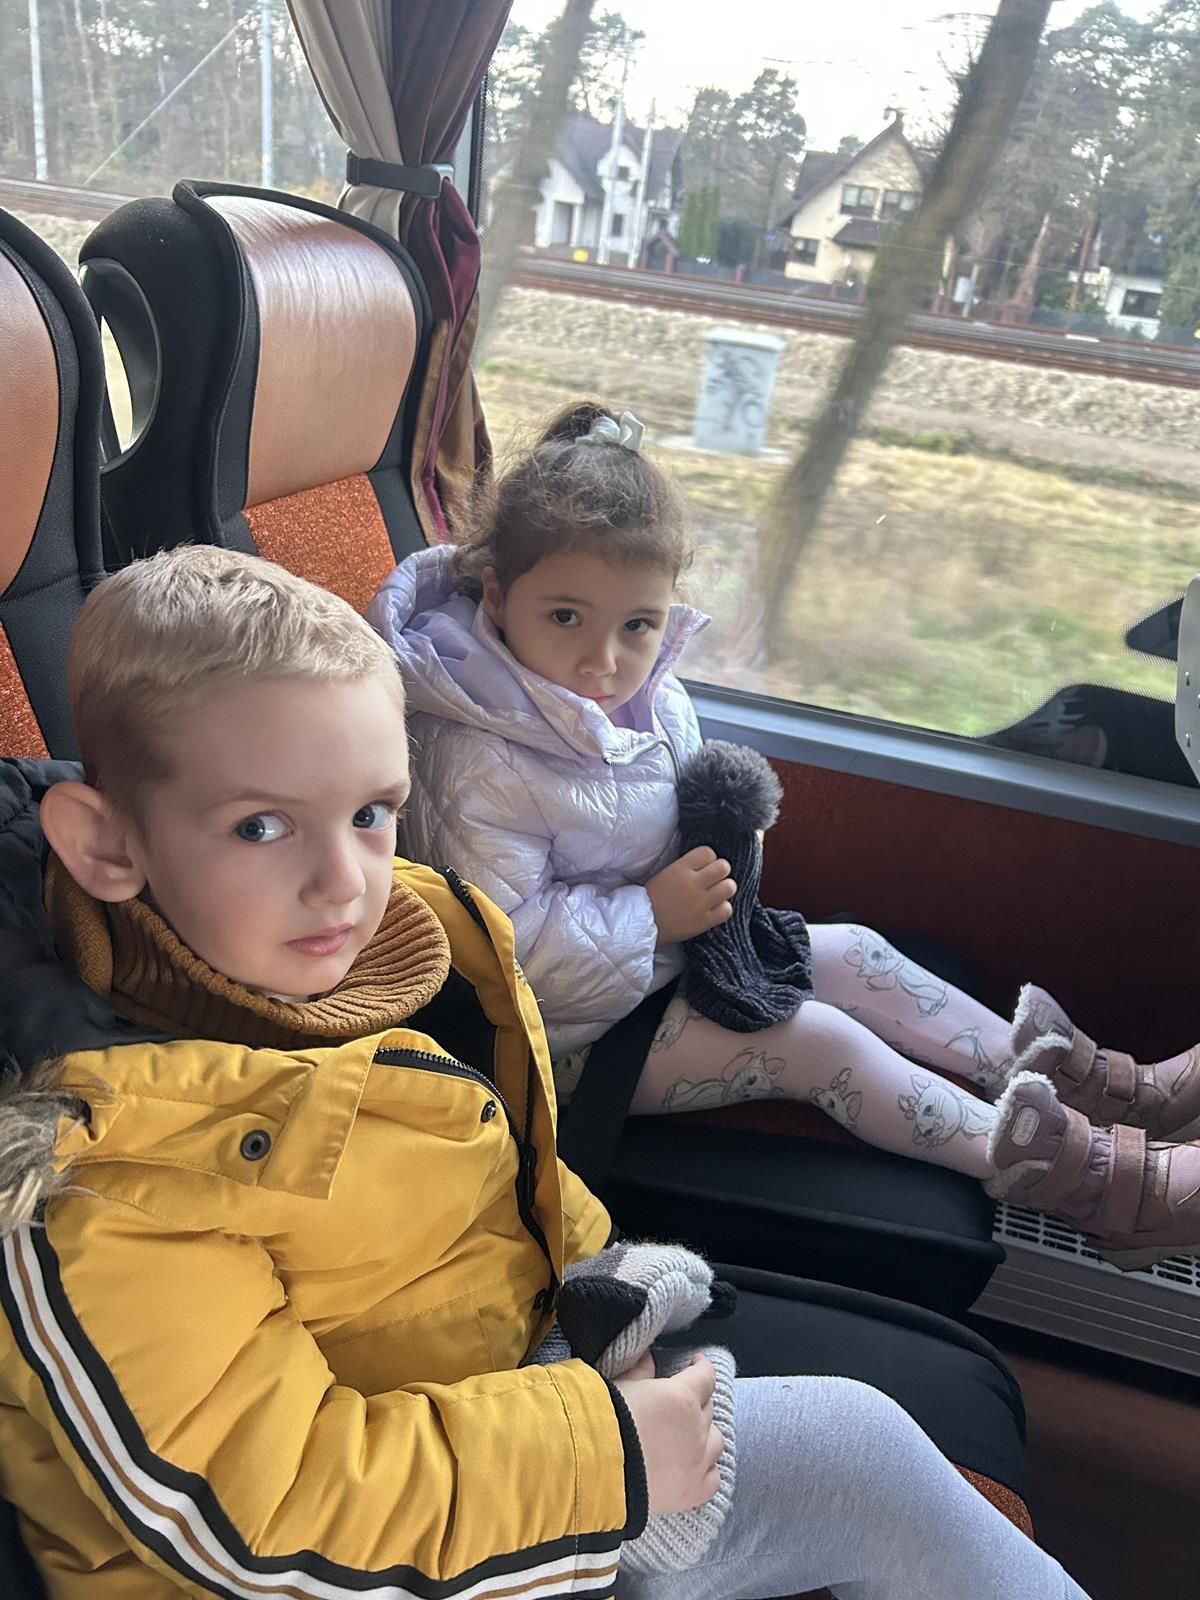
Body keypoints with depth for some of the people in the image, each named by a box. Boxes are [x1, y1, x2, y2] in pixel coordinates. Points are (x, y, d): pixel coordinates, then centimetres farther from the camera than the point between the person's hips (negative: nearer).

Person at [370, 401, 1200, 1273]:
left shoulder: (654, 698, -4)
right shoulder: (485, 770, -30)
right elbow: (503, 944, -29)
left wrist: (718, 856, -7)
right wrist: (652, 912, -27)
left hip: (670, 940, 9)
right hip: (582, 1023, -8)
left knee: (854, 954, 5)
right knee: (821, 1042, -14)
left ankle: (1108, 1090, 14)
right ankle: (1080, 1178, -3)